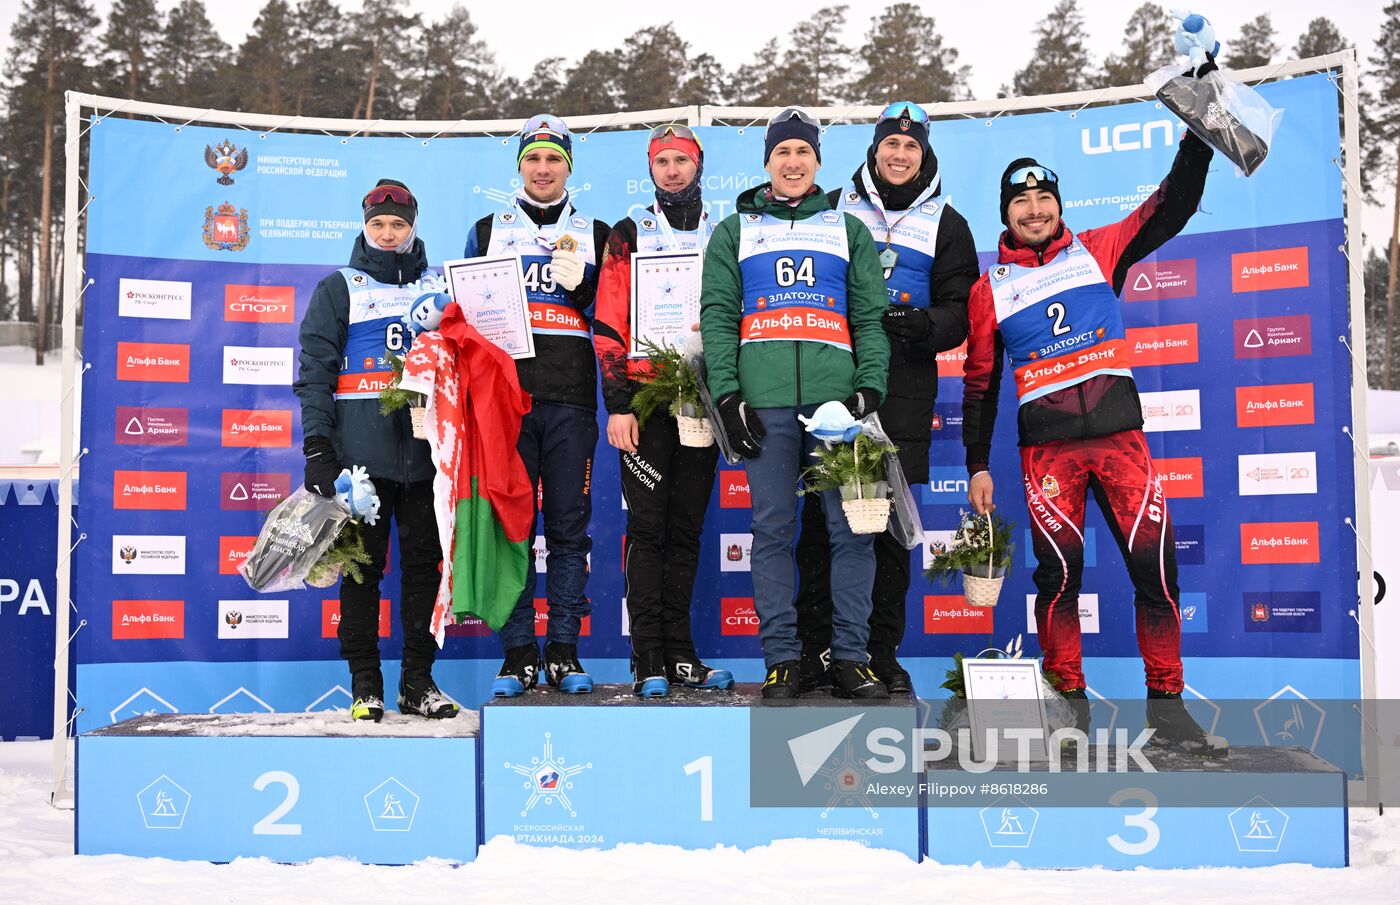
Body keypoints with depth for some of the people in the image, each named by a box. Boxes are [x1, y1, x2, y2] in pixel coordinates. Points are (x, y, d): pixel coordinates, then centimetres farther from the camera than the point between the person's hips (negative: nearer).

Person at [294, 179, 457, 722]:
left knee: (425, 559, 2)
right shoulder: (338, 289, 10)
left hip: (425, 445, 2)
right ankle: (364, 686, 5)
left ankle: (418, 681, 9)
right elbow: (314, 370, 3)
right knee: (363, 562, -1)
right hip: (361, 447, -2)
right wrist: (317, 445, -8)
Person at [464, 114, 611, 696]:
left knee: (569, 525, 0)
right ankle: (518, 652, 2)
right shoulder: (488, 230, 18)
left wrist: (581, 286, -8)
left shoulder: (595, 235, 16)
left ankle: (564, 651, 5)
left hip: (571, 398, 0)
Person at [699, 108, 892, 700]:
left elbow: (871, 317, 12)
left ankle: (849, 657, 3)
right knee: (772, 528, -2)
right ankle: (781, 660, 3)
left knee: (852, 528, -4)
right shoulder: (734, 231, 19)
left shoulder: (849, 230, 20)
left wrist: (870, 387, -3)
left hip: (837, 395, 1)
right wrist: (725, 395, -4)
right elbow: (716, 316, 8)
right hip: (764, 399, 0)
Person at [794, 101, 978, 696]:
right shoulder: (833, 209, 14)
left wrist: (925, 324, -14)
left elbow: (959, 311, 8)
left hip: (902, 386, 0)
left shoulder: (945, 223, 14)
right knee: (820, 514, -4)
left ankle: (882, 654, 9)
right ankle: (816, 651, 4)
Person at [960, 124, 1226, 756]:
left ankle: (1165, 703, 6)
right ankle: (1068, 703, 9)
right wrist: (977, 465, 11)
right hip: (1046, 447, -1)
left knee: (1155, 565, -5)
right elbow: (979, 384, 14)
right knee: (1059, 571, -5)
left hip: (1119, 434, 1)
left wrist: (1197, 140, -4)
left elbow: (1172, 208, 9)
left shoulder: (1097, 251, 12)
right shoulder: (990, 289, 11)